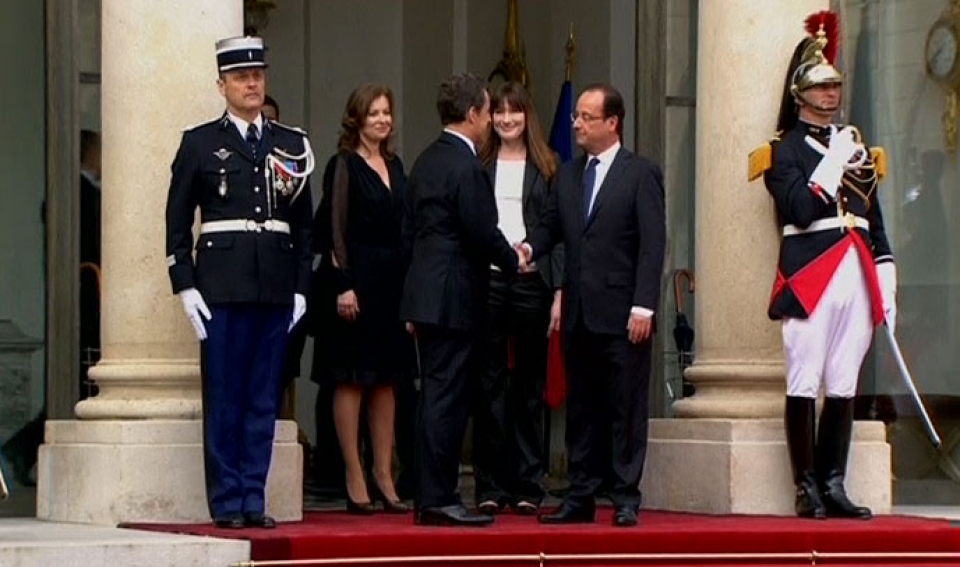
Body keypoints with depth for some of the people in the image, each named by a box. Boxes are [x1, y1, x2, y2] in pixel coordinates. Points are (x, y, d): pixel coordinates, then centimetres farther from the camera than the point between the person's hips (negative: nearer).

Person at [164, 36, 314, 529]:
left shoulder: (292, 145, 12)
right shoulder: (200, 143, 4)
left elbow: (304, 223, 14)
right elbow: (177, 221, 3)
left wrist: (301, 287, 8)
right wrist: (185, 286, -4)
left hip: (276, 287, 3)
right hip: (222, 286, -3)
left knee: (264, 397, 4)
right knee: (223, 397, -1)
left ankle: (254, 500, 9)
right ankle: (227, 502, 3)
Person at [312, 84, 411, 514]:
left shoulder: (395, 166, 15)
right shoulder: (344, 165, -4)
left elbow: (403, 227, 15)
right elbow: (335, 229, -9)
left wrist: (409, 284, 9)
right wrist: (343, 285, -16)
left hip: (392, 282, 7)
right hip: (356, 280, -7)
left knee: (387, 381, 8)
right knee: (351, 379, -2)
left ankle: (384, 475, 13)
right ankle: (355, 479, 0)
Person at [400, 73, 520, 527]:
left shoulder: (425, 162, 13)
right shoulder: (466, 165, -14)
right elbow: (483, 233, -17)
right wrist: (514, 262, 3)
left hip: (425, 295, 9)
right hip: (455, 297, -9)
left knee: (436, 396, 12)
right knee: (446, 399, -7)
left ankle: (430, 498, 15)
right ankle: (437, 500, -5)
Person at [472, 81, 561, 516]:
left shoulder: (545, 167, 7)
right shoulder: (478, 166, 8)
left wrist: (559, 291, -5)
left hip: (531, 280, 0)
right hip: (486, 280, 0)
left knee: (529, 385, 5)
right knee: (489, 384, 1)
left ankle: (527, 486, 9)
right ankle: (490, 486, 5)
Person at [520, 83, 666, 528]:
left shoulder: (641, 174, -3)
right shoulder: (568, 175, 15)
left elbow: (652, 245, -8)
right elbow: (551, 225, 16)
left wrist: (643, 307, -15)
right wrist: (531, 247, -9)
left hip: (622, 313, -6)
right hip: (579, 312, 6)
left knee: (626, 408, -1)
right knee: (581, 408, 9)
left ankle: (626, 500, 3)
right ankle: (581, 496, 14)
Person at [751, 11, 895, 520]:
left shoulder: (856, 146, 20)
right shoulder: (784, 150, 1)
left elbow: (875, 224, 20)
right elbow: (801, 209, -15)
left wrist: (886, 287, 15)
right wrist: (835, 160, -11)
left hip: (856, 277, 6)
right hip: (809, 277, -6)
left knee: (843, 386, 5)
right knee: (804, 385, -5)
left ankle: (833, 484, 10)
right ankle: (806, 487, -1)